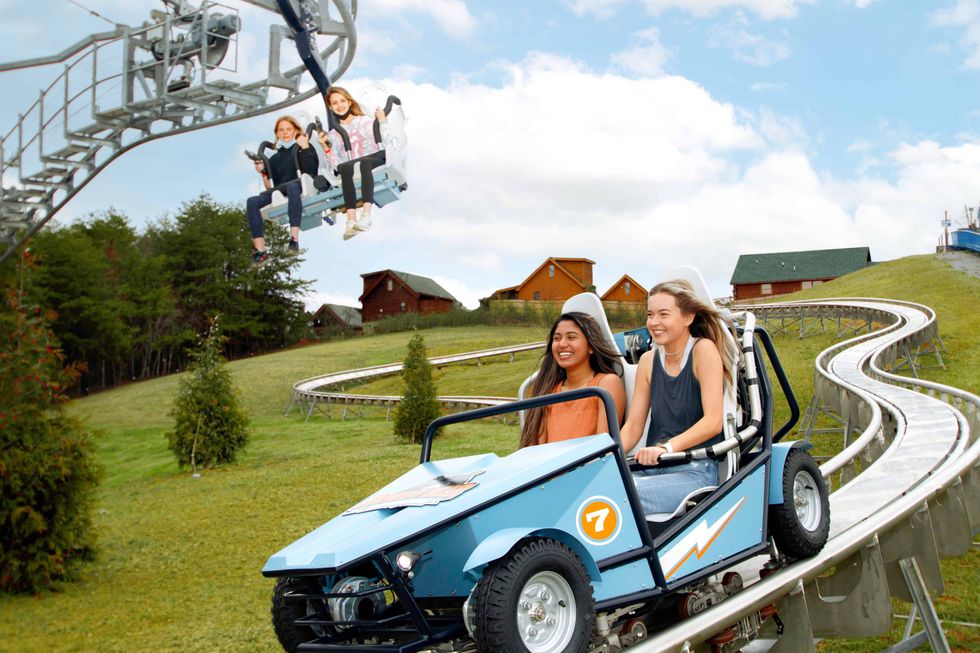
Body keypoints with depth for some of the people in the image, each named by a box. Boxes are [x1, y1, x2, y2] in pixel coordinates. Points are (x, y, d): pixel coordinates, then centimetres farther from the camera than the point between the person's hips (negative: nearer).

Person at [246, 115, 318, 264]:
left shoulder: (306, 148, 18)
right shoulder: (274, 159, 28)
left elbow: (310, 172, -1)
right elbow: (271, 188, 20)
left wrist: (305, 148, -5)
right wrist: (264, 173, 6)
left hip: (302, 189, -4)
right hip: (280, 192, 4)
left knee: (293, 184, -41)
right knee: (252, 202, -25)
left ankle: (294, 239, -51)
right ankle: (260, 250, -34)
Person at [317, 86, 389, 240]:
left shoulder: (366, 121, 19)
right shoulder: (333, 134, 22)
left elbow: (386, 143, 5)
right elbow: (337, 165, 9)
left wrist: (382, 122, -3)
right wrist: (326, 148, -2)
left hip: (373, 162, -1)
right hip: (349, 170, 1)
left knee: (364, 163, -38)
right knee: (345, 168, -36)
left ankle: (366, 214, -54)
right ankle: (351, 220, -50)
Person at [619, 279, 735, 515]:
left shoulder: (704, 349, -5)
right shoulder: (648, 361, 12)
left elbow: (713, 421, -14)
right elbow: (633, 425, 9)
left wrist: (667, 447, -28)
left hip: (695, 471, -5)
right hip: (653, 468, 5)